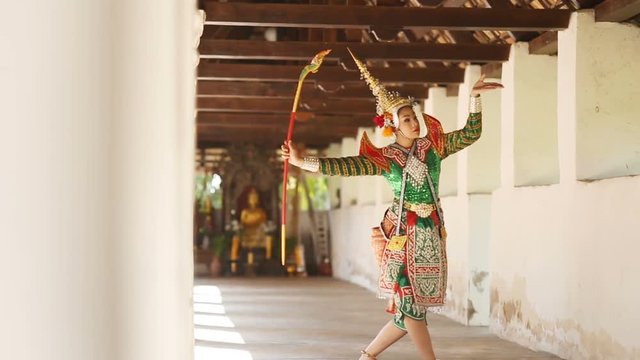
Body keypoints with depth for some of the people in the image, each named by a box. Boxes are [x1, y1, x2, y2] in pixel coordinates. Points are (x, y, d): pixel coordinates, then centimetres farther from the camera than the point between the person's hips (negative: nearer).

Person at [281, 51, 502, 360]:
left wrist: (474, 97, -6)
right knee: (411, 306, -10)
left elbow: (471, 134, 5)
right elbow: (345, 166, -10)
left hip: (431, 234, 4)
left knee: (411, 309, 5)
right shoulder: (384, 158, -3)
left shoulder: (433, 145, 6)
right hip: (403, 234, -4)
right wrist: (301, 161, -19)